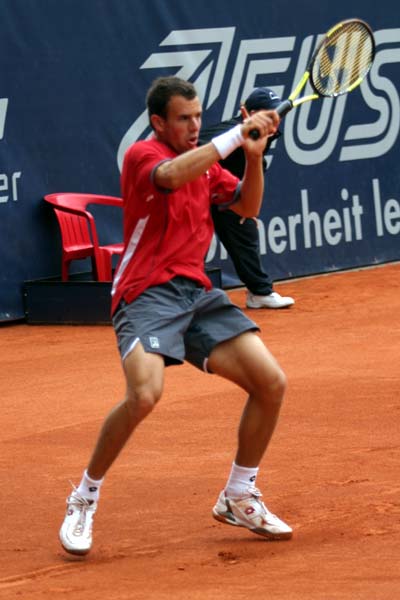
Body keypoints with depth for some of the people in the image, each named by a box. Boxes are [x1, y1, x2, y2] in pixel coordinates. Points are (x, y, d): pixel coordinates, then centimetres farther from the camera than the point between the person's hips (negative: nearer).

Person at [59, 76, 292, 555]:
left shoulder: (204, 161, 17)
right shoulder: (142, 155, -7)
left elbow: (247, 207, 16)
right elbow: (171, 175, -29)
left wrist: (254, 155, -1)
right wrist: (236, 135, -27)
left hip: (197, 294, 7)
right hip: (147, 295, -7)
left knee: (270, 382, -4)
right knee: (145, 394, -30)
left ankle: (239, 497, 15)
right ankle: (84, 498, -9)